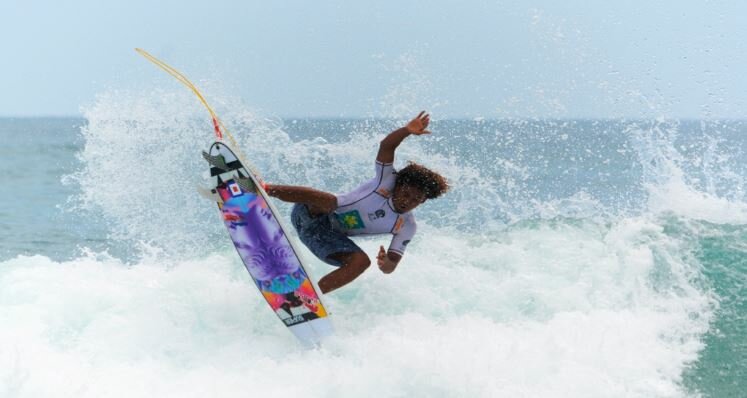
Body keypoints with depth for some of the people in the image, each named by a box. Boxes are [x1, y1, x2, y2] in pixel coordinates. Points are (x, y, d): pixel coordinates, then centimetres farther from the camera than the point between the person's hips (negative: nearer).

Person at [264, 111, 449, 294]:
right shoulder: (387, 179, -9)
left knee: (362, 261, -23)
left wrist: (387, 264, -30)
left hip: (330, 234, 4)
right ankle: (264, 190, -37)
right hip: (309, 215, -4)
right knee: (327, 200, -38)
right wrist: (407, 130, -42)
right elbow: (386, 145, -23)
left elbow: (390, 267, -5)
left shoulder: (407, 227, -1)